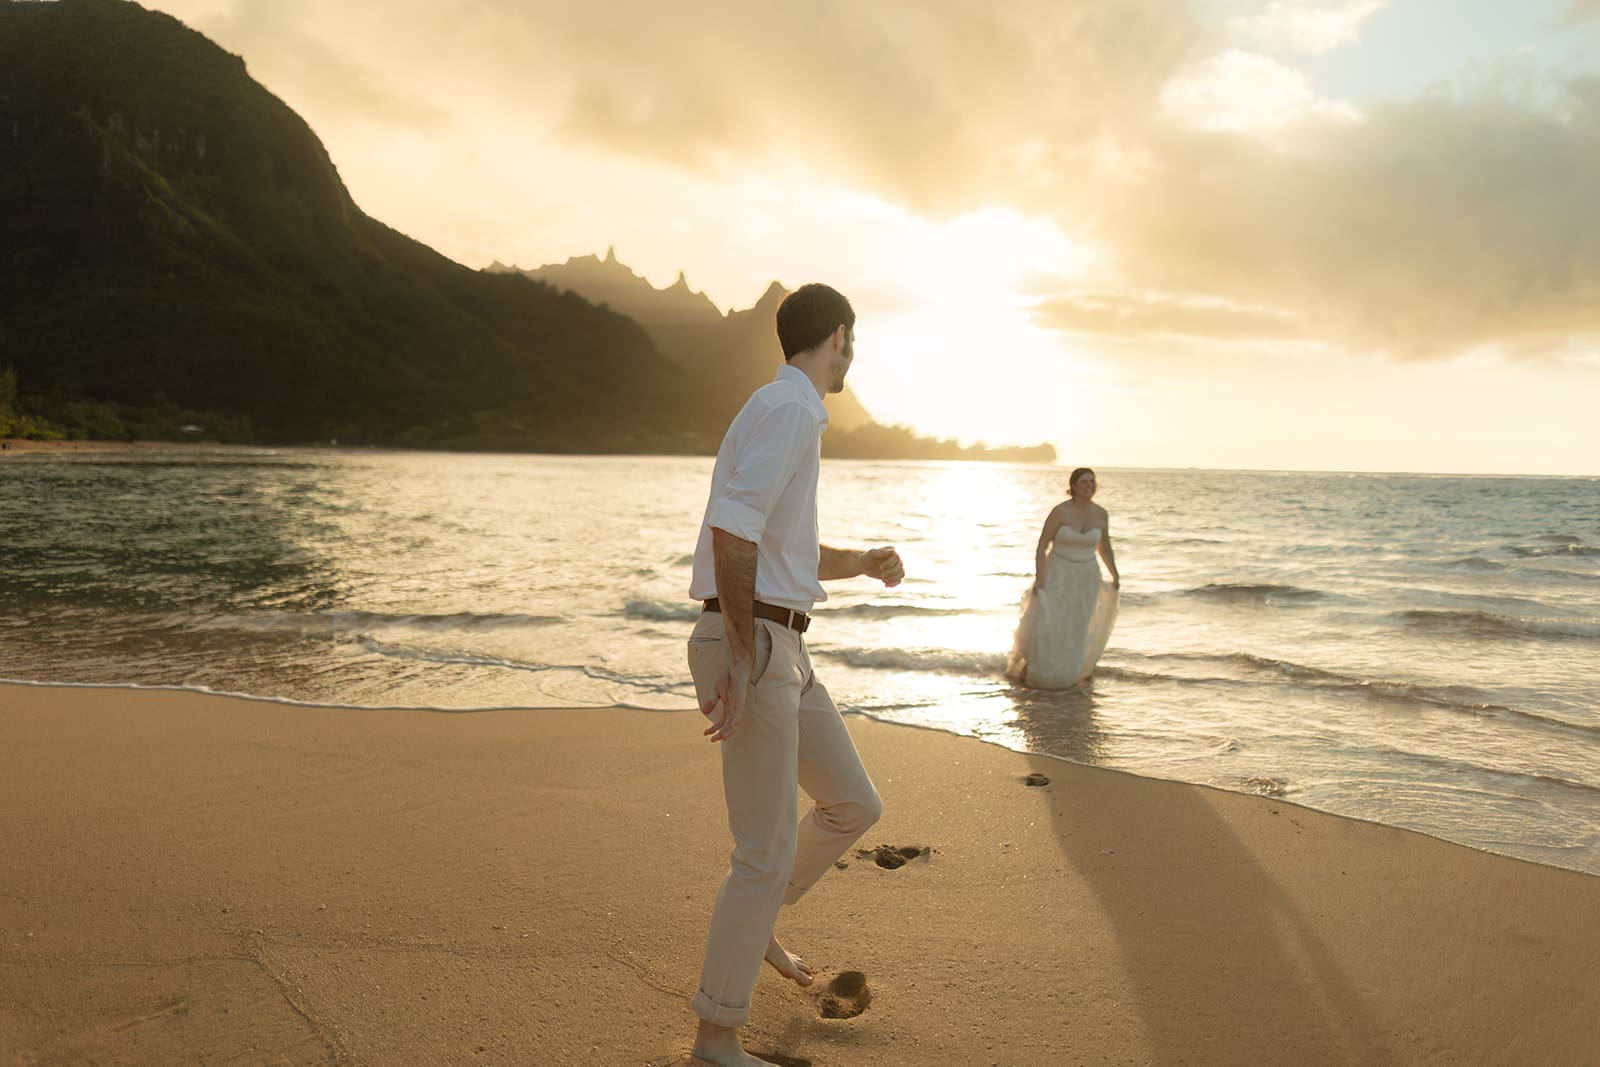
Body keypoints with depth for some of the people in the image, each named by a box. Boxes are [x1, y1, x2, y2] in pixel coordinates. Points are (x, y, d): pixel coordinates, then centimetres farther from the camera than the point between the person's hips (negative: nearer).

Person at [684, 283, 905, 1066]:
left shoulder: (788, 418, 21)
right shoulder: (789, 408, -13)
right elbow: (731, 529, -25)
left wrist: (867, 561, 14)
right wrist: (742, 660, -25)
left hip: (778, 650, 10)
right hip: (751, 648, -10)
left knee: (853, 805, 17)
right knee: (769, 851, -4)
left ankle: (750, 922, 35)